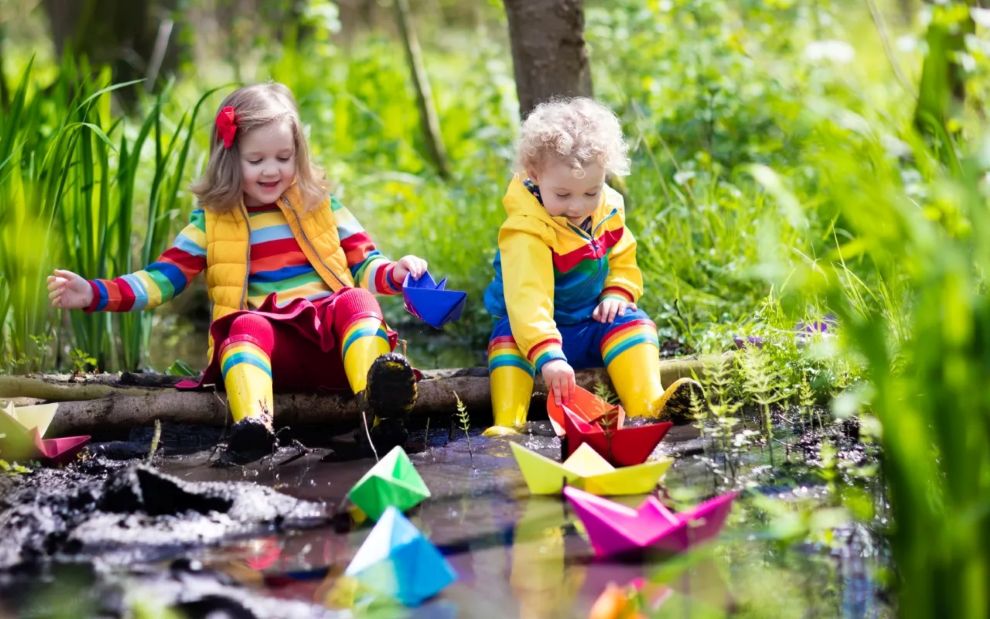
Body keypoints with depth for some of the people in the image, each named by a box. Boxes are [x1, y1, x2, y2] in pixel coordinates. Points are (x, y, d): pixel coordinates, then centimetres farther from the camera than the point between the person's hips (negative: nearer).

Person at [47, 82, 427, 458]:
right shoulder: (211, 223, 15)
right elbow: (161, 279, 9)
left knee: (356, 301, -30)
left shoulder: (321, 205, 17)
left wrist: (393, 273, -8)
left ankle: (380, 402, -58)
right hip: (270, 349, -1)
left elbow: (364, 265, 15)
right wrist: (94, 293, -5)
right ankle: (252, 424, -61)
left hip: (335, 341, 1)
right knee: (248, 326, -34)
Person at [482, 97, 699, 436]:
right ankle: (507, 425, -47)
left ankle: (647, 406, -38)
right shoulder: (526, 231, -29)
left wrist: (617, 295, -10)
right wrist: (546, 354, -56)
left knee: (632, 322, -21)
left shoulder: (607, 210, -6)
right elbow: (527, 296, -43)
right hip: (538, 328, -5)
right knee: (508, 338, -33)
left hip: (593, 323, 5)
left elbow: (623, 260, 13)